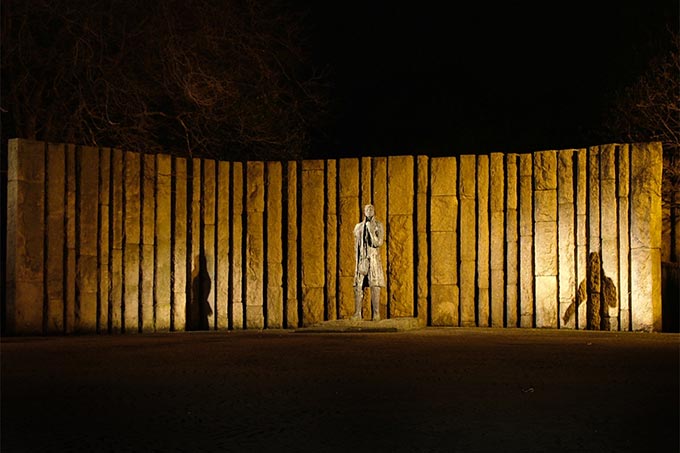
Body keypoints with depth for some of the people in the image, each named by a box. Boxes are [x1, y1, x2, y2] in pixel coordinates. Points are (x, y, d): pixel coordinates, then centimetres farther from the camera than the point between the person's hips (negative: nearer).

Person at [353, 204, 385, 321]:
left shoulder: (378, 226, 3)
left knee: (375, 287, -8)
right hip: (362, 259, 2)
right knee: (358, 287, -3)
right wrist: (357, 262, 5)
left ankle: (376, 314, -6)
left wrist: (371, 230, -13)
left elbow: (378, 243, -8)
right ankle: (357, 313, 0)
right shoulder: (358, 227, 12)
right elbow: (356, 246, 12)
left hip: (374, 259, -2)